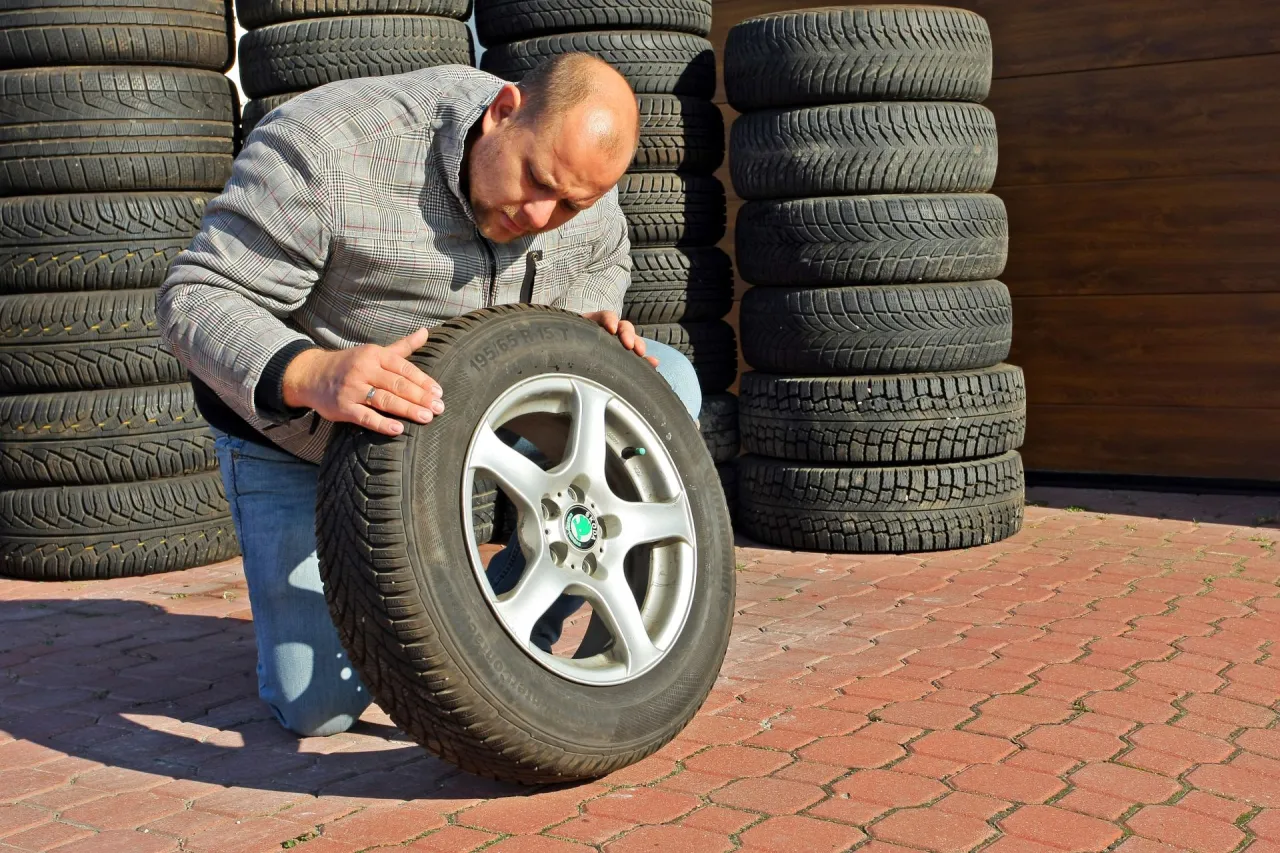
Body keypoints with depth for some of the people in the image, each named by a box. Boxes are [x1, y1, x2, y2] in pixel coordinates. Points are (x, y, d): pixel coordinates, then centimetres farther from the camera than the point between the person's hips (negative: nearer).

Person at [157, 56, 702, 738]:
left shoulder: (579, 179, -15)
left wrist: (589, 322, -17)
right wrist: (313, 375, -51)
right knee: (318, 706, -10)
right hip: (295, 427, -4)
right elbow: (196, 299, -31)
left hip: (469, 403, 5)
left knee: (667, 385, -13)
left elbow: (602, 264, 7)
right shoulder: (328, 149, -33)